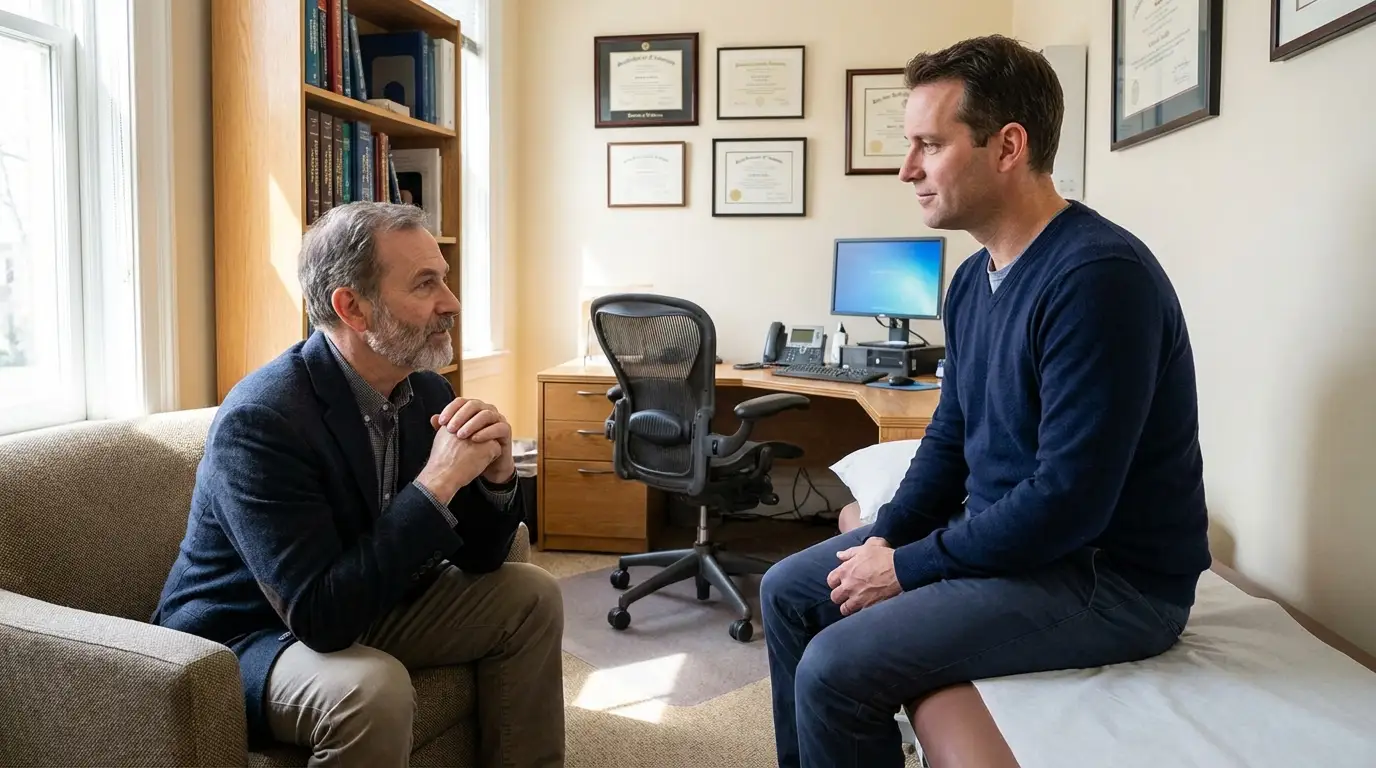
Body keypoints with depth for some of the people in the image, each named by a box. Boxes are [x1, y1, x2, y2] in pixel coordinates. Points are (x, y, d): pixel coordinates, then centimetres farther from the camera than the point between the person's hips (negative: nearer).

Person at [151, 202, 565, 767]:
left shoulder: (427, 392, -7)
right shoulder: (259, 420, -27)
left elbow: (477, 558, 0)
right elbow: (321, 615, -33)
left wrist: (495, 475, -20)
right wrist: (438, 482, -32)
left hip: (363, 609, 7)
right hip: (238, 642, -7)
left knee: (531, 597, 1)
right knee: (374, 687, -35)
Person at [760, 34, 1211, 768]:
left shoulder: (1098, 275, -24)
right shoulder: (974, 276, 5)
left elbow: (1069, 501, -27)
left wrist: (910, 567, -17)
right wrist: (884, 539, -2)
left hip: (1110, 576, -9)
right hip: (999, 536, 9)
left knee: (836, 668, -22)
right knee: (788, 591, 9)